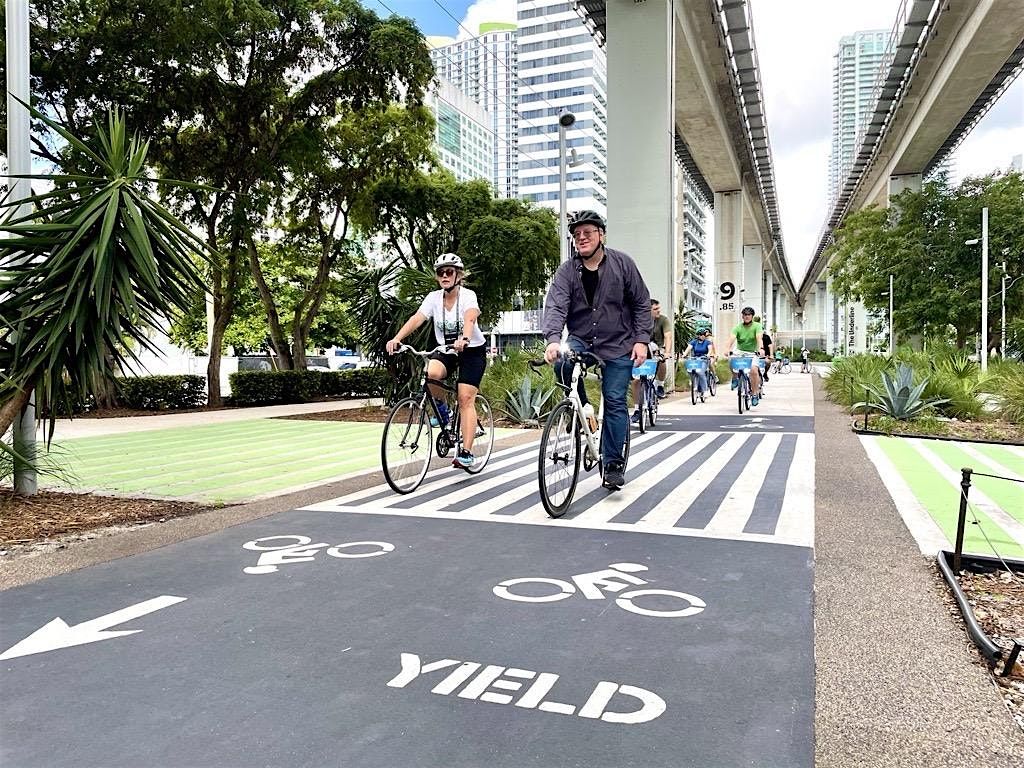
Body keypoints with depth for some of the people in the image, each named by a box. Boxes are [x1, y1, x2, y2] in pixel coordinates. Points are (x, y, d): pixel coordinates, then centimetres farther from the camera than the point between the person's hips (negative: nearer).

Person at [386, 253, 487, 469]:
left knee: (465, 399, -13)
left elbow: (470, 318, -36)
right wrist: (397, 338, -36)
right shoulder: (433, 297, -6)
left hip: (472, 350, -3)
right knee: (431, 373, -30)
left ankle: (466, 453, -10)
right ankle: (441, 409, 0)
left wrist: (464, 339, -58)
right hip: (445, 350, 3)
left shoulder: (467, 295, -16)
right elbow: (416, 318, -19)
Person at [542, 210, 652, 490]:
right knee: (562, 364, -30)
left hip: (618, 346, -1)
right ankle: (581, 406, -1)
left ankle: (613, 464, 6)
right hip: (581, 341, 1)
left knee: (615, 402, -5)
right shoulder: (566, 271, -4)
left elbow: (642, 303, 2)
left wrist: (641, 339, -7)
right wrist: (553, 339, -36)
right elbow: (555, 306, -18)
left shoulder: (622, 263, -3)